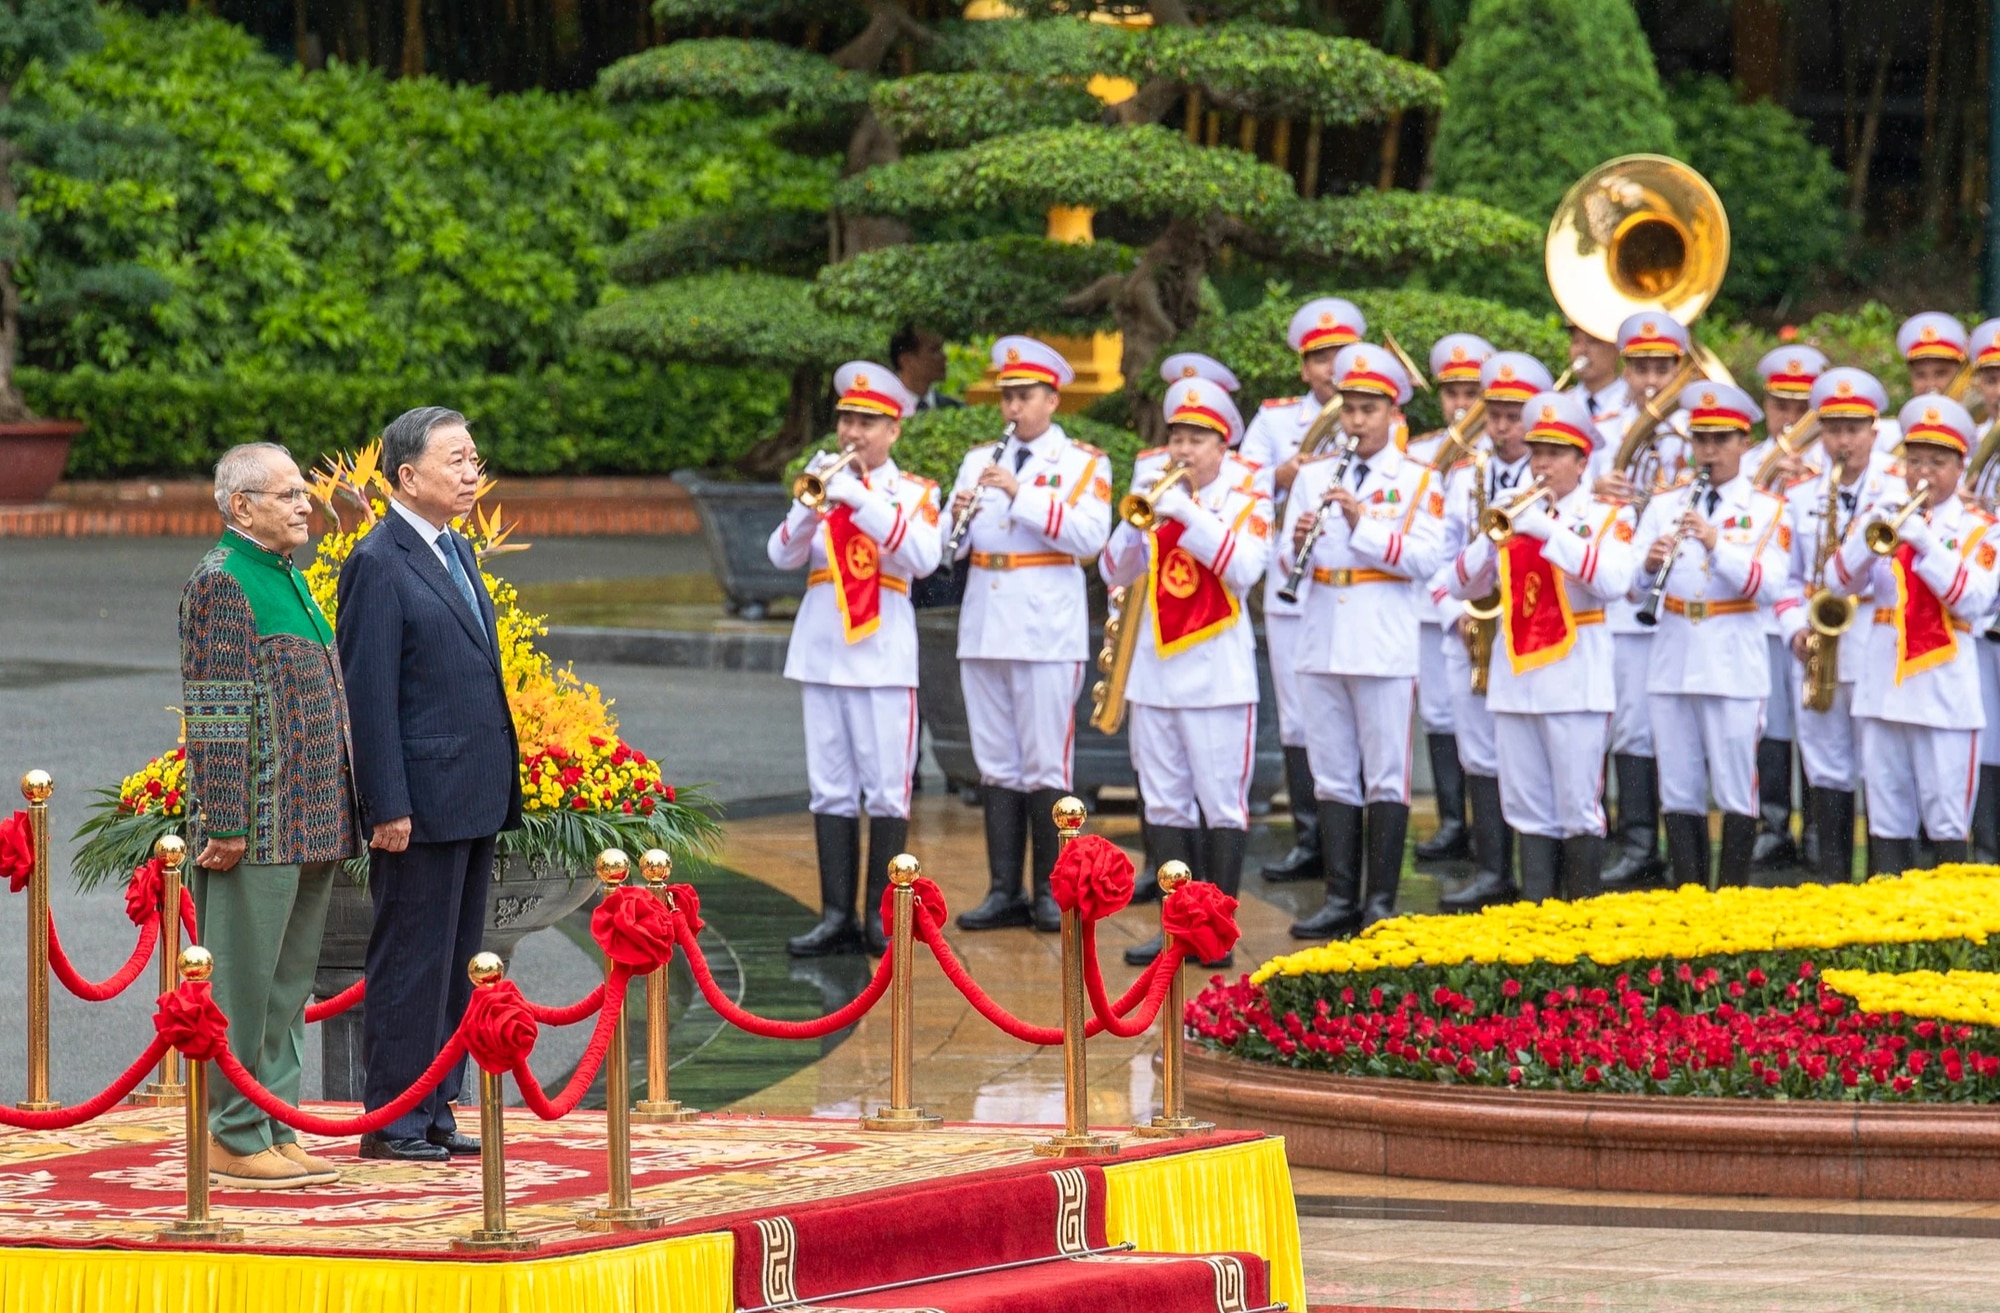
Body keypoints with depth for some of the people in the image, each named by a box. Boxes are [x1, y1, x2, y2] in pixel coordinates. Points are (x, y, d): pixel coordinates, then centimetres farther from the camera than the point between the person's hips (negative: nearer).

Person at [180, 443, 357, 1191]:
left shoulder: (288, 579, 16)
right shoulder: (221, 584, -12)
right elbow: (215, 712, -17)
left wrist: (336, 816, 21)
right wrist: (226, 826, -20)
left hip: (308, 825, 9)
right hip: (256, 824, -9)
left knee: (288, 984, 13)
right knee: (243, 981, -3)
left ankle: (276, 1129, 19)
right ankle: (235, 1138, 2)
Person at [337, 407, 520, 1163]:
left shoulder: (457, 552, 15)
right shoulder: (378, 563, -12)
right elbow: (369, 695, -15)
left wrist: (502, 786, 17)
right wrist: (388, 808, -19)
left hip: (475, 799, 9)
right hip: (423, 801, -9)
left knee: (455, 962, 12)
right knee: (411, 962, -3)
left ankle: (435, 1112, 18)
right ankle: (393, 1122, 3)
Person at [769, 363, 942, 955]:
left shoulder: (914, 492, 4)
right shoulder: (823, 485, 11)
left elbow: (923, 558, -15)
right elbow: (782, 555, -1)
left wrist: (859, 500, -21)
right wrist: (812, 501, -17)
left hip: (883, 656, -3)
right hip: (821, 654, 3)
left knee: (887, 790, -3)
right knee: (831, 789, 3)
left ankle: (880, 915, 2)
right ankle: (837, 916, 4)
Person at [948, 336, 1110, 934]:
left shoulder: (1082, 462, 2)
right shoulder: (980, 459, 15)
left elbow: (1090, 536, -14)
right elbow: (953, 546, 11)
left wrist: (1022, 493, -19)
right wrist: (959, 517, -12)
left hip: (1047, 628, -5)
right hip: (985, 625, 5)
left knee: (1045, 764, -4)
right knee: (996, 765, 6)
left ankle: (1051, 892, 2)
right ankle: (1004, 891, 9)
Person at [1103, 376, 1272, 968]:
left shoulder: (1247, 500, -1)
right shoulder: (1155, 493, 9)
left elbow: (1244, 570, -18)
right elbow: (1116, 574, 2)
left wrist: (1188, 515, -24)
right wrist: (1138, 514, -13)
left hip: (1218, 672, -4)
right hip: (1153, 669, 4)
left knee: (1222, 802, -3)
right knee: (1166, 803, 7)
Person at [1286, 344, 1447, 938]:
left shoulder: (1418, 482, 1)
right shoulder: (1315, 477, 11)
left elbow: (1424, 557, -12)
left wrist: (1362, 523, -19)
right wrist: (1299, 544, -15)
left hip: (1384, 648, -4)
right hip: (1323, 642, 4)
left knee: (1385, 777, -1)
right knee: (1332, 776, 7)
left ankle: (1380, 903, 4)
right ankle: (1340, 899, 12)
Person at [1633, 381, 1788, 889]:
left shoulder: (1766, 510, 2)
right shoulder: (1664, 505, 10)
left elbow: (1770, 587, -12)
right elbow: (1633, 588, 2)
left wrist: (1716, 544, -23)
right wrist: (1651, 565, -20)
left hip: (1734, 669, -3)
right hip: (1671, 665, 3)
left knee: (1736, 793, 0)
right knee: (1679, 793, 6)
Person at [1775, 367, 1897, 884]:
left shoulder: (1903, 488, 2)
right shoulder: (1800, 494, 13)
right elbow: (1786, 576, 14)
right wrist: (1795, 626, -3)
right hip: (1817, 653, 4)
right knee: (1826, 769, 6)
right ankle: (1831, 880, 11)